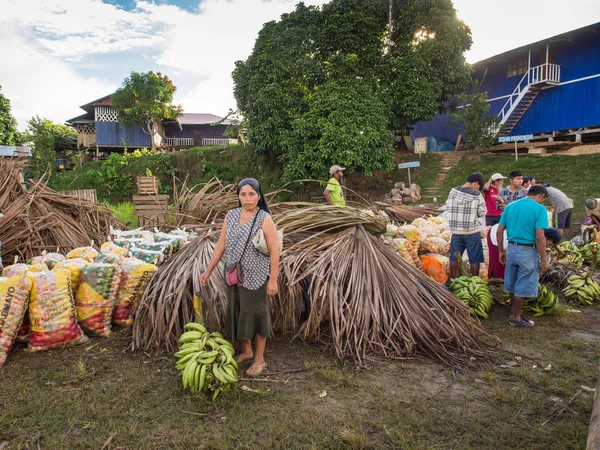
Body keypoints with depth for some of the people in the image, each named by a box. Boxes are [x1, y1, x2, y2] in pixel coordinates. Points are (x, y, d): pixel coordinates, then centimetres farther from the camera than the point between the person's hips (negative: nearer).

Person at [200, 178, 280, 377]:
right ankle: (246, 350, 39)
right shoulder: (231, 215, 2)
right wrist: (208, 270, 6)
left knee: (256, 314, 7)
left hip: (256, 276, -5)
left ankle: (259, 359, 25)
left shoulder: (264, 219, -13)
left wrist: (273, 279, -15)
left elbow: (274, 250, -13)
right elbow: (221, 245, 6)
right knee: (238, 312, 17)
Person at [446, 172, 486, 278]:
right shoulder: (476, 195, -11)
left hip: (456, 230, 3)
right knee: (474, 258, 10)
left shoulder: (453, 192, -2)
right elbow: (482, 213, -4)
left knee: (454, 257, 15)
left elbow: (448, 207, 5)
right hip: (472, 231, -3)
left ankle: (453, 279, 24)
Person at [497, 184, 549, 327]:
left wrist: (501, 251, 15)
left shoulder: (510, 206, 6)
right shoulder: (539, 209, -11)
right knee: (522, 287, 8)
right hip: (528, 251, -6)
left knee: (512, 284, 19)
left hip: (511, 249, 6)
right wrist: (543, 260, -10)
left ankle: (514, 311, 37)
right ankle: (516, 318, 19)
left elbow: (499, 231, 6)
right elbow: (539, 237, -17)